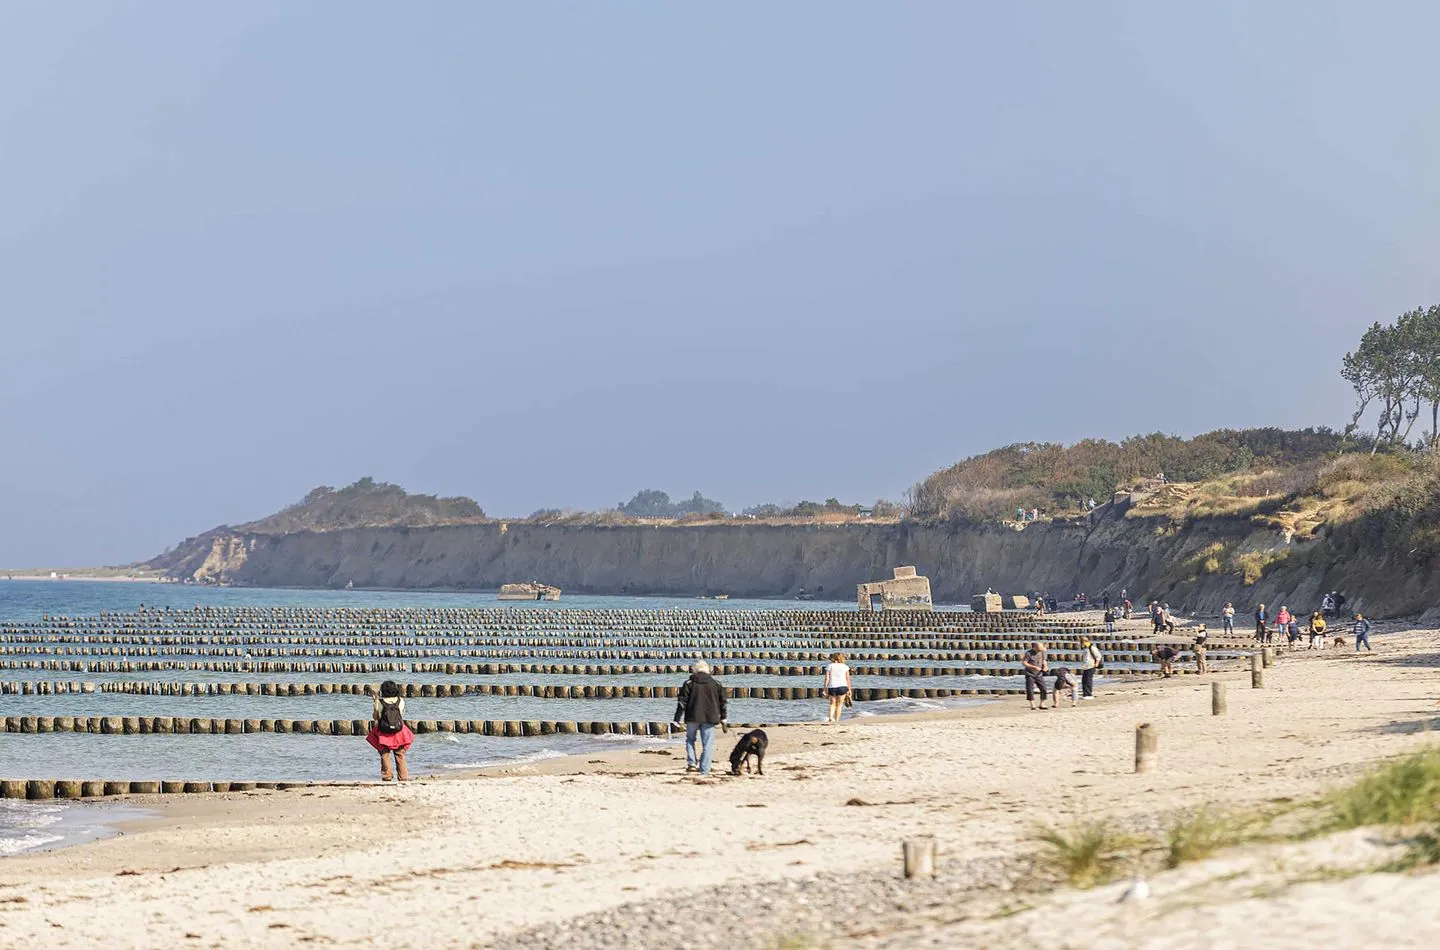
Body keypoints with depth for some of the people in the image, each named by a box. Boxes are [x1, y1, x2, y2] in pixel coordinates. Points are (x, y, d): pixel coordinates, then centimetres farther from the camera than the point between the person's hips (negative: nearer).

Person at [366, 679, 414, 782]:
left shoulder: (379, 702, -8)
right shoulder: (400, 701, -3)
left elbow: (375, 717, 1)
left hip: (383, 734, -1)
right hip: (399, 732, 1)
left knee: (385, 756, 7)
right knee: (400, 756, 8)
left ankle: (386, 777, 5)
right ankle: (403, 778, 6)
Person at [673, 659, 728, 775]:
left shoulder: (689, 683, 0)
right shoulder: (716, 683, 5)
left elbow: (681, 701, -2)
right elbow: (722, 701, 12)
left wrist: (678, 719, 2)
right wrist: (724, 717, 23)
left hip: (692, 717, -1)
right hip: (709, 718, 1)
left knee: (690, 739, 19)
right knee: (707, 744, 4)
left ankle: (691, 763, 2)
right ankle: (704, 770, 0)